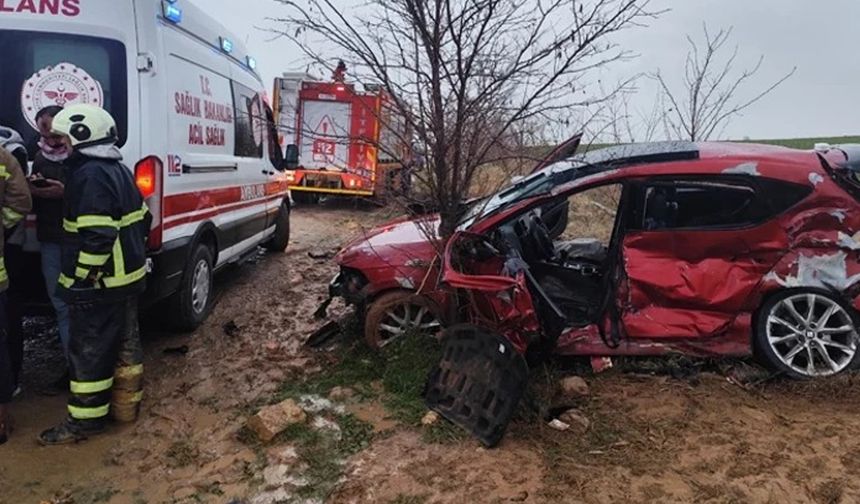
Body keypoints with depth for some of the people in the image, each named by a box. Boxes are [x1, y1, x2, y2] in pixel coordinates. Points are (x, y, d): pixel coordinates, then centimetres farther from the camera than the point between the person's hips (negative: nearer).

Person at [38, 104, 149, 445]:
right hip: (128, 276, 10)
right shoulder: (119, 170, 11)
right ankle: (126, 403, 28)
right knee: (124, 342, 17)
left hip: (100, 283, -9)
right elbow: (141, 220, 17)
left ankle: (86, 419, 12)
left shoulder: (90, 175, -19)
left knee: (89, 350, 2)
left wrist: (81, 279, -19)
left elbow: (97, 236, -26)